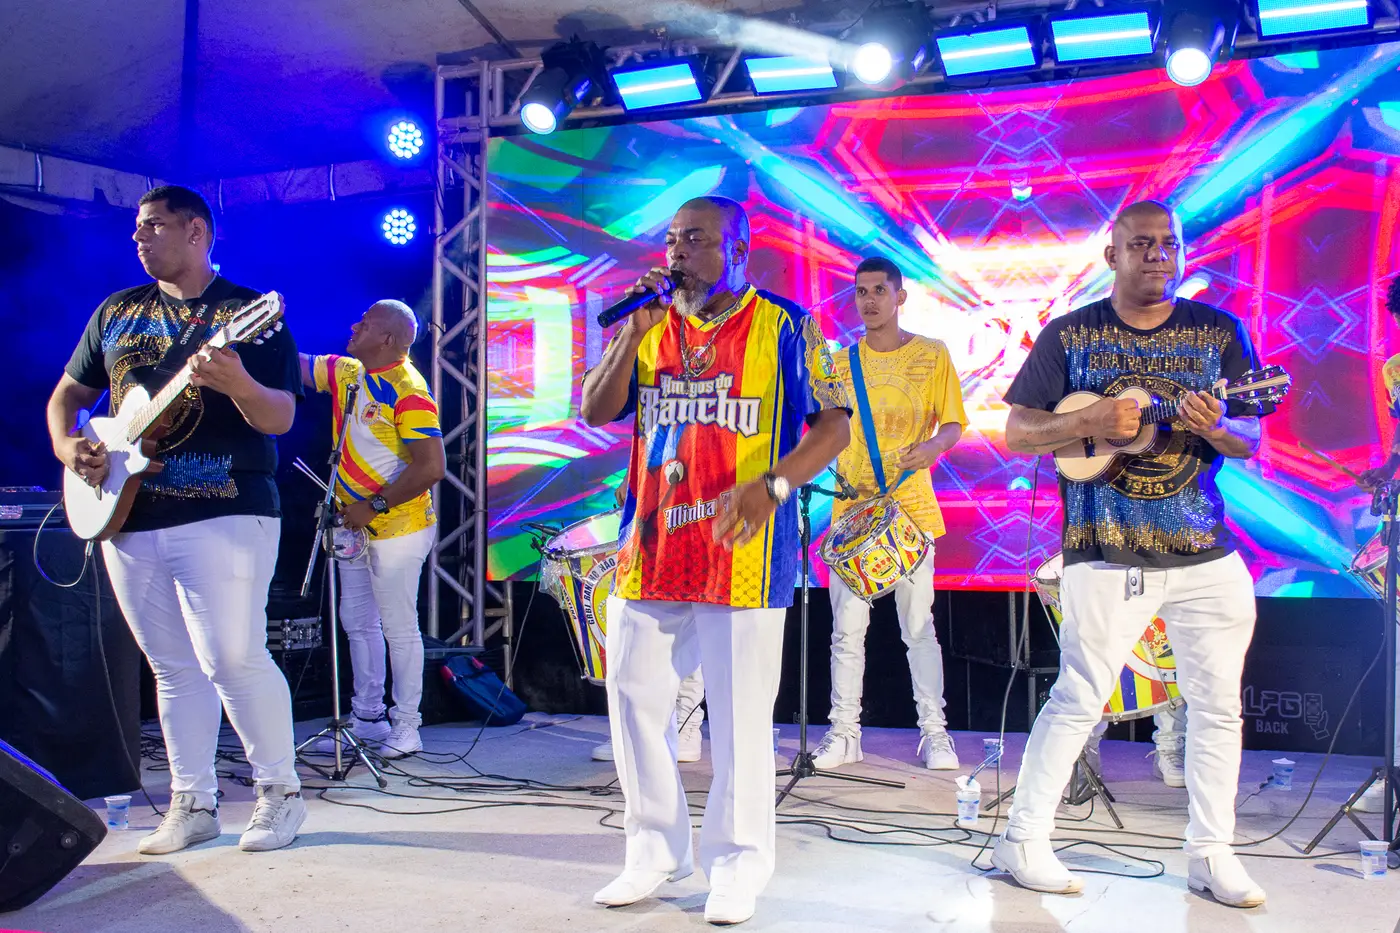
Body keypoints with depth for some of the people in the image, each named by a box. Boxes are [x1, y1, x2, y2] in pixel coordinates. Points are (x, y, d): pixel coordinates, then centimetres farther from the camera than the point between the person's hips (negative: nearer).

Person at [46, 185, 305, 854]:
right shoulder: (116, 312, 17)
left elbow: (281, 418, -9)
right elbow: (67, 394, 22)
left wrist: (236, 383, -30)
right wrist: (66, 446, 1)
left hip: (224, 513, -5)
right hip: (127, 518, 6)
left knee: (233, 658, -11)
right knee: (173, 668, 10)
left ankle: (281, 792, 6)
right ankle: (193, 805, 20)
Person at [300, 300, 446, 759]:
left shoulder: (408, 391, -19)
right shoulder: (345, 372, 8)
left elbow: (432, 467, -24)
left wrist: (374, 506, -22)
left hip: (396, 527, -9)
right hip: (354, 523, 9)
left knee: (398, 627, 0)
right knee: (357, 621, 16)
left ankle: (406, 728, 11)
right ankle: (366, 718, 29)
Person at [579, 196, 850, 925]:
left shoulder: (784, 328, 0)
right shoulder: (649, 326, 12)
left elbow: (834, 425, -5)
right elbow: (595, 413, 5)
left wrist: (771, 485, -20)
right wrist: (635, 332, -6)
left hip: (742, 555, -4)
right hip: (649, 550, 5)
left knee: (740, 715, 3)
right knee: (635, 698, 10)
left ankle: (738, 863, 20)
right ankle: (654, 849, 27)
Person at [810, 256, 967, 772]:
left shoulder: (932, 355, 5)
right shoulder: (839, 363, 11)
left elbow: (954, 423, 6)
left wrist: (933, 446, -15)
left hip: (910, 507, -2)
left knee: (919, 625, -1)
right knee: (847, 629, 2)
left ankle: (934, 733, 10)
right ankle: (844, 733, 10)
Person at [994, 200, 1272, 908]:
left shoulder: (1219, 331, 8)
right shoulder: (1070, 336, 2)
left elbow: (1253, 439, 7)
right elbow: (1016, 432, 0)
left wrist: (1218, 428, -16)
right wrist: (1089, 422, -17)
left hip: (1207, 555, 4)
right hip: (1106, 556, -3)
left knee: (1218, 703, 8)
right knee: (1078, 700, -1)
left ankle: (1211, 853, 23)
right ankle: (1023, 839, 12)